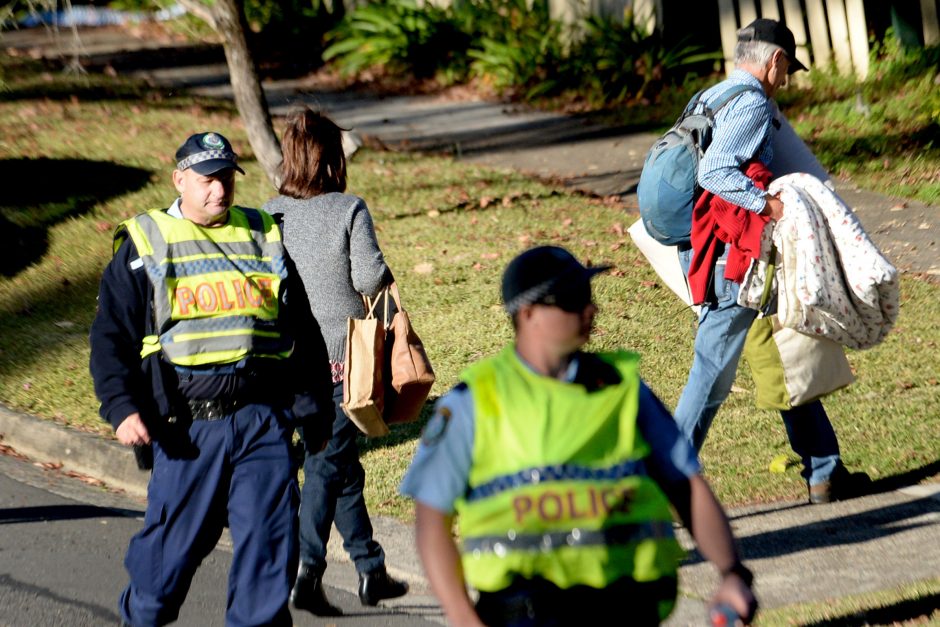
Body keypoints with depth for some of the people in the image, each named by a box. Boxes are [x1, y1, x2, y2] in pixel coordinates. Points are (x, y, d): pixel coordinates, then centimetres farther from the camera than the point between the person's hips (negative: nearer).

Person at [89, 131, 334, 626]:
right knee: (173, 539, 5)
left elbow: (304, 333, 19)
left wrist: (313, 412, 15)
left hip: (264, 418, 2)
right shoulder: (145, 245, 7)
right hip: (188, 426, -2)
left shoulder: (265, 239, 15)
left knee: (270, 539, -4)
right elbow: (111, 335, 3)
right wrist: (121, 407, -10)